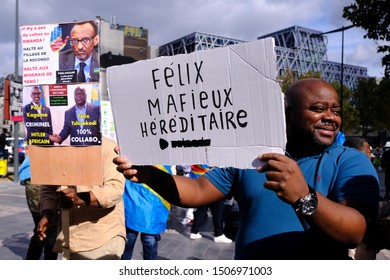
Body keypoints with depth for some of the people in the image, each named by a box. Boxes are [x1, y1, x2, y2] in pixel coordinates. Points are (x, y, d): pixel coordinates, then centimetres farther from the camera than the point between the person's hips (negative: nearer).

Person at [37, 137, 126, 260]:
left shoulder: (107, 147, -7)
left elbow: (116, 188, -17)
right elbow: (48, 189, 14)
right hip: (70, 237, 5)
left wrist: (80, 198, -30)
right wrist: (47, 214, -5)